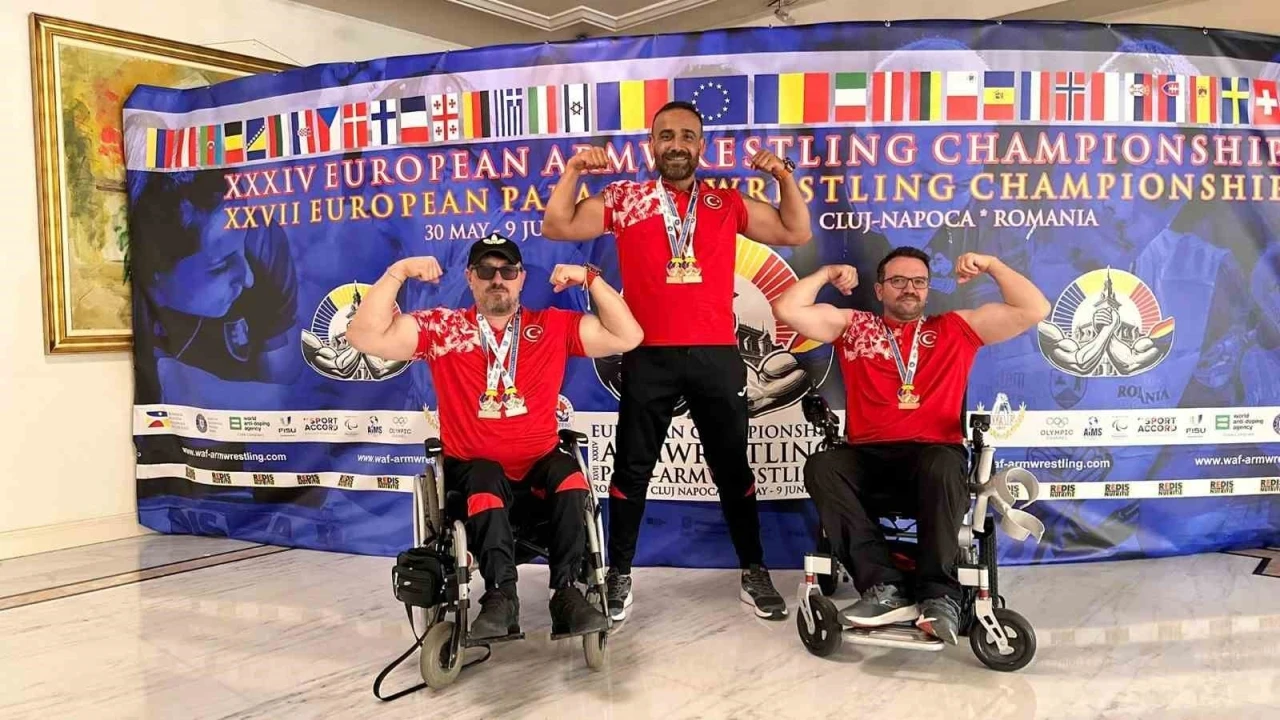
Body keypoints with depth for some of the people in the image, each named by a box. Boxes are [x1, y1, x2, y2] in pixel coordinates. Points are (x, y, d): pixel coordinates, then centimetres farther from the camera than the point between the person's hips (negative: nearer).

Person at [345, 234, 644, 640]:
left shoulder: (553, 326, 6)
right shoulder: (442, 328, 2)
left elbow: (626, 337, 0)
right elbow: (365, 336, -8)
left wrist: (591, 279, -7)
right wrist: (397, 272, -13)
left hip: (540, 466, 2)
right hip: (474, 467, -1)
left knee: (570, 476, -30)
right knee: (485, 482, -35)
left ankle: (566, 592, -23)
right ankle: (501, 594, -28)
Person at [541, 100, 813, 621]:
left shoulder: (729, 203, 11)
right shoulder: (622, 199, 6)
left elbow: (796, 233, 13)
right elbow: (556, 228, 3)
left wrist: (785, 178, 1)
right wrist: (573, 171, -8)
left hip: (717, 354, 1)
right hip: (648, 356, -1)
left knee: (732, 466, 10)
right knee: (632, 467, 7)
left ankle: (754, 573, 23)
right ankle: (619, 576, 21)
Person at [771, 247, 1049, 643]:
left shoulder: (956, 328, 20)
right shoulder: (853, 326, 20)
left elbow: (1033, 311, 14)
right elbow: (787, 310, 12)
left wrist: (991, 265, 11)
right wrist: (827, 273, 17)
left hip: (933, 457, -1)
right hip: (868, 459, 1)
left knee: (945, 466, -37)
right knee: (821, 466, -30)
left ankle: (940, 594, -28)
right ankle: (886, 587, -31)